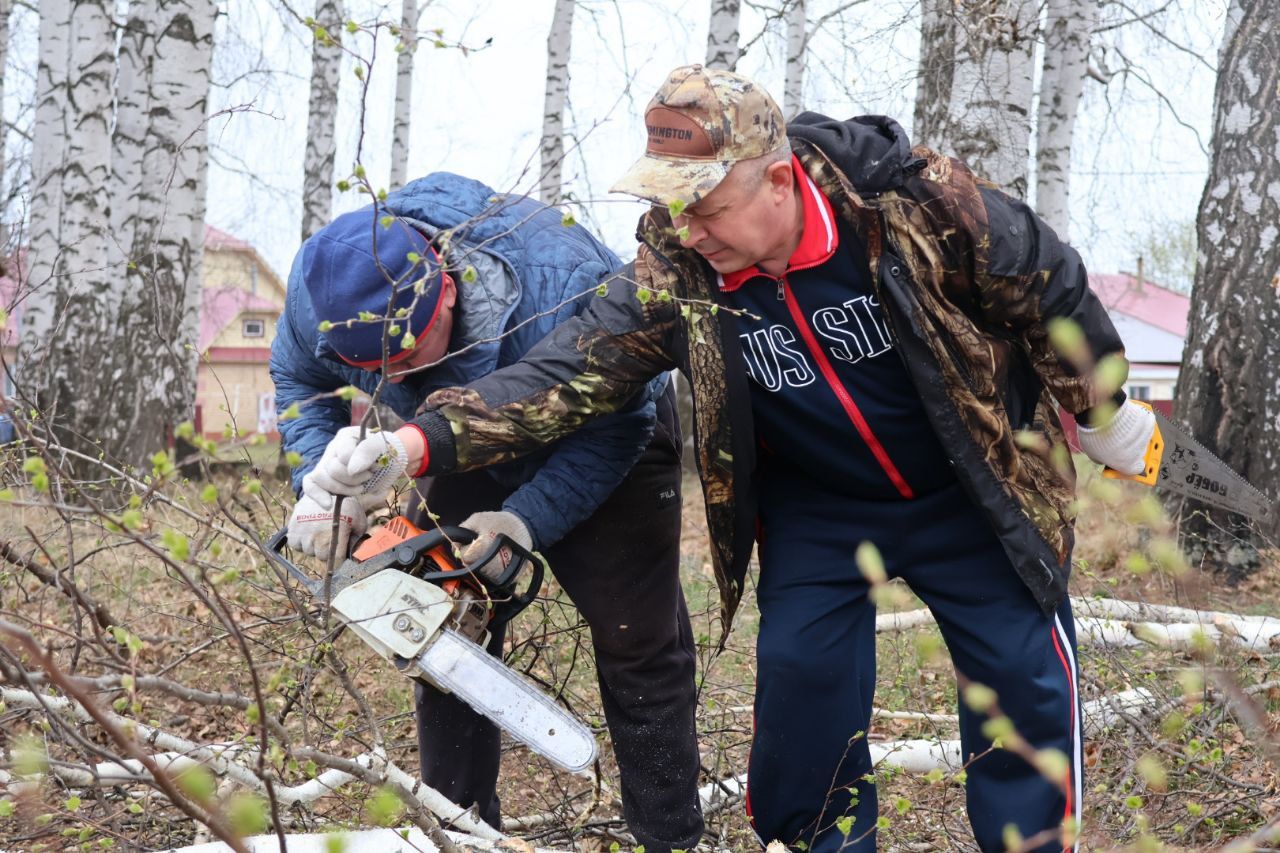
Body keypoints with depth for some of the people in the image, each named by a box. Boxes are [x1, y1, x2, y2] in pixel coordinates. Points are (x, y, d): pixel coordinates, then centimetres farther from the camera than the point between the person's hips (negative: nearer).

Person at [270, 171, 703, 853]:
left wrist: (527, 518, -38)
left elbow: (614, 425, -30)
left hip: (605, 446, -4)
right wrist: (320, 486, -24)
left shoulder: (557, 290, -44)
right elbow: (298, 378, -7)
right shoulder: (323, 282, -29)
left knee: (639, 643, -5)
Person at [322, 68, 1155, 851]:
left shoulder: (917, 201, -29)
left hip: (970, 495, -1)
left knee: (1024, 674, 2)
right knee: (800, 670, -6)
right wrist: (427, 441, -42)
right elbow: (565, 372, -27)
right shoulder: (674, 273, -21)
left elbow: (1049, 285, -14)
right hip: (816, 509, 2)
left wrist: (1104, 408, 0)